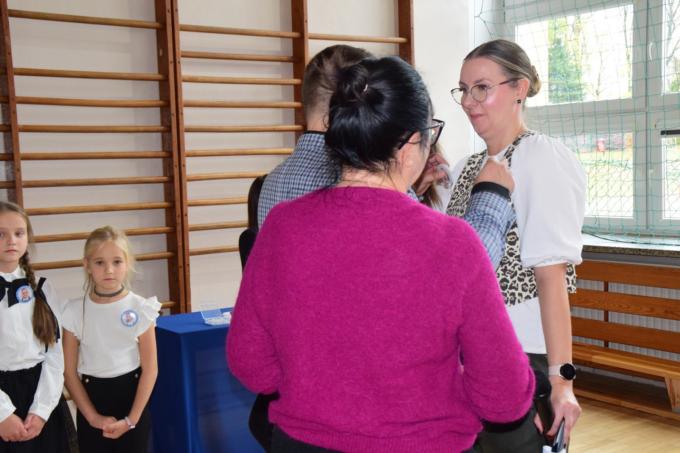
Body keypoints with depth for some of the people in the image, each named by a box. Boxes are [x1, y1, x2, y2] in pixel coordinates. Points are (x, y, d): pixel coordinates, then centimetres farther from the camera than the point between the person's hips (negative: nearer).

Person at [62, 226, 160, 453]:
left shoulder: (139, 308, -8)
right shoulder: (74, 312, -5)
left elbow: (150, 368, -6)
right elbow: (70, 371, -1)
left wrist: (131, 419, -9)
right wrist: (93, 417, -7)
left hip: (131, 396, -1)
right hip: (91, 399, 1)